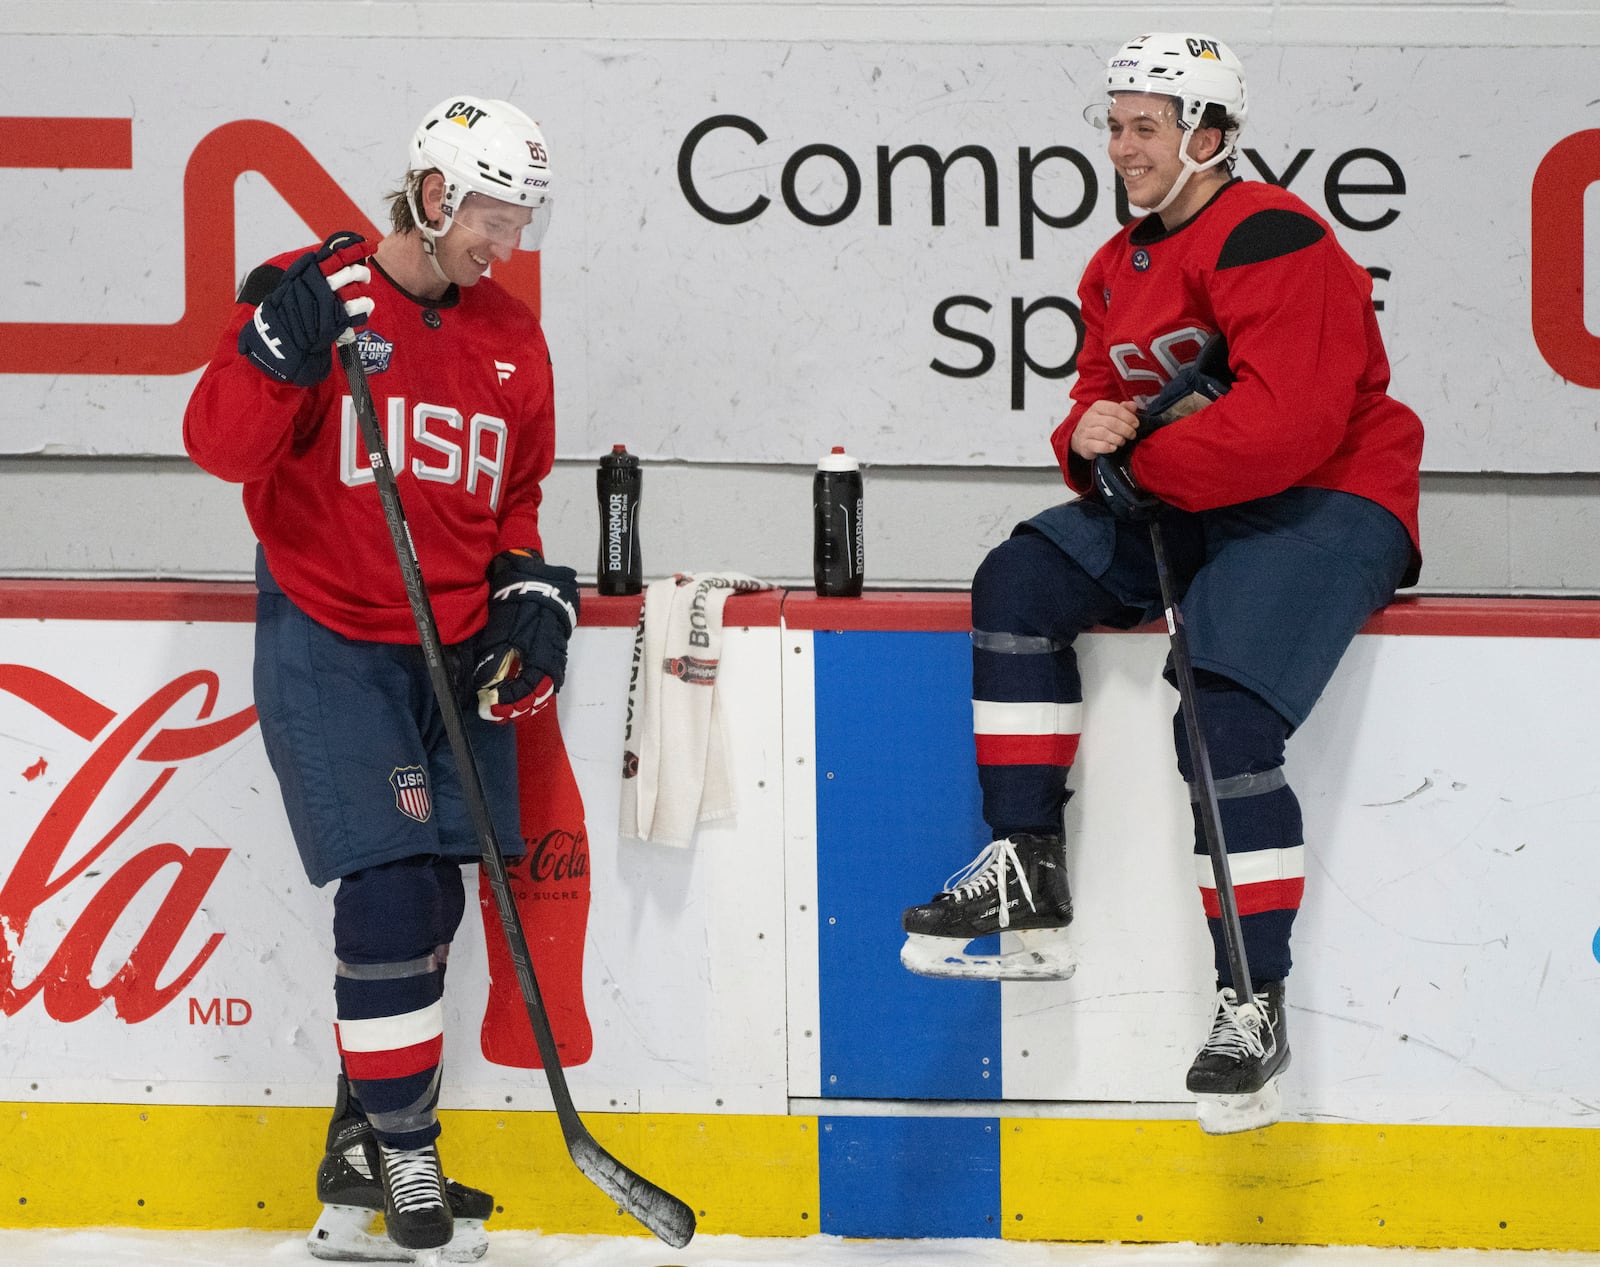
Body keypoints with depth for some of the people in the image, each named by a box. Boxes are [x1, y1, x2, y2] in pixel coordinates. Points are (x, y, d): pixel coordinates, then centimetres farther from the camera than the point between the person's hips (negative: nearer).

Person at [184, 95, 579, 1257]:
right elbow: (224, 447, -16)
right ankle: (406, 1162, -3)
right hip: (328, 644, -6)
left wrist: (528, 591, 3)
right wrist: (280, 352, -31)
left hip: (453, 648, 6)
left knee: (433, 901, 4)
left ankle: (361, 1151, 19)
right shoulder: (311, 297, -9)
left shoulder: (510, 337, 9)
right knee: (391, 888, -13)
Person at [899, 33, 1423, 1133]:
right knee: (1021, 581, -9)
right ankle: (1028, 878, -10)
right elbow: (1106, 406, 18)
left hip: (1327, 506, -9)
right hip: (1178, 512, 9)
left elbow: (1289, 423, -26)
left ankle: (1255, 1003, -19)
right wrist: (1093, 438, -7)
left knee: (1225, 717, -26)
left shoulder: (1271, 239, -16)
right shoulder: (1119, 270, 15)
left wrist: (1142, 465, -17)